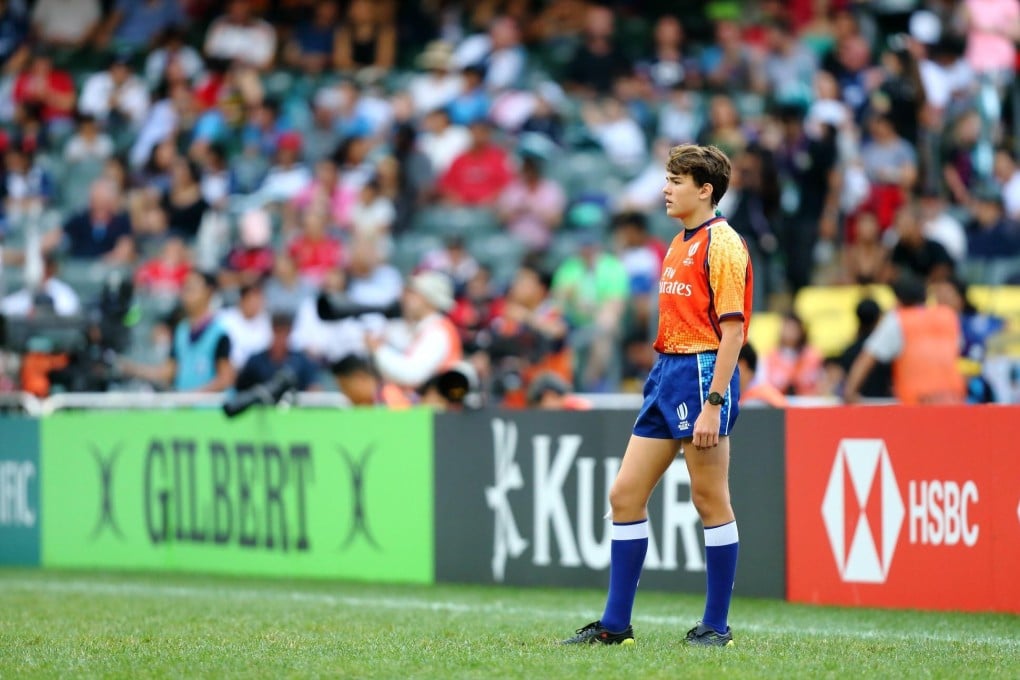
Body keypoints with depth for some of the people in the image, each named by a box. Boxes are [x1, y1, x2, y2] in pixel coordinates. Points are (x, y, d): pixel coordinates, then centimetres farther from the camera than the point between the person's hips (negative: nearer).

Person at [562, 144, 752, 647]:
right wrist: (664, 376, 19)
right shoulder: (679, 245, 17)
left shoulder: (721, 244, -11)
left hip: (703, 374, -10)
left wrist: (713, 403, -22)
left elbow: (732, 329, -17)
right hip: (666, 373, 10)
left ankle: (716, 625, 6)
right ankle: (615, 623, 9)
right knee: (625, 494, 6)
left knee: (711, 502, -2)